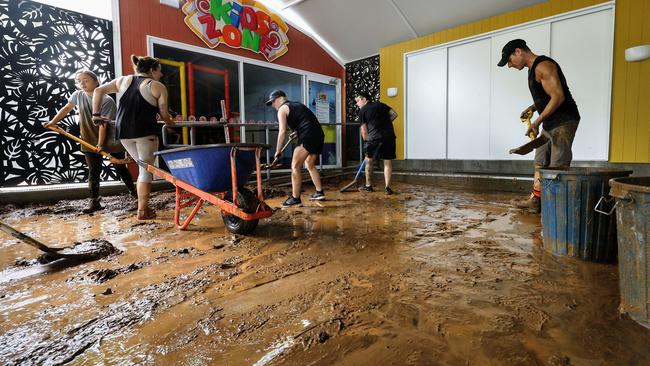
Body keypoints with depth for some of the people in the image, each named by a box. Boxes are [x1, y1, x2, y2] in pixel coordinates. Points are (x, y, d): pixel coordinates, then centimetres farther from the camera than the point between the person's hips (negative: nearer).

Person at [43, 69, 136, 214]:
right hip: (90, 142, 4)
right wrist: (52, 122, 13)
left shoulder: (107, 101, -17)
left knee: (121, 169, 8)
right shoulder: (78, 95, -1)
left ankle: (133, 191, 27)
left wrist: (100, 144, -18)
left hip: (110, 141, -4)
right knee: (93, 172, 5)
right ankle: (94, 201, 11)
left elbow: (103, 124, -19)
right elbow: (66, 109, 16)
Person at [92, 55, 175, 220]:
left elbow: (98, 91, 13)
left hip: (123, 131, 6)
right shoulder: (158, 87, 3)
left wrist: (96, 114, 17)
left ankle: (143, 204, 18)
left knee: (143, 166, 19)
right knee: (146, 169, 2)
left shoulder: (123, 80, 17)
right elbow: (164, 116, 1)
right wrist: (172, 124, 20)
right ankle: (142, 210, 2)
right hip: (145, 131, -5)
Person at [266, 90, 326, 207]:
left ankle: (295, 198, -3)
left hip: (308, 137, -9)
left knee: (295, 167, -3)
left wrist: (278, 151, 0)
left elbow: (282, 131, -5)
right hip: (319, 135, 9)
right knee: (310, 165, 22)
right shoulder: (297, 105, 28)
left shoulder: (282, 109, 3)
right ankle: (319, 193, 25)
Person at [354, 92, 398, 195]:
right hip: (389, 135, 4)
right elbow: (394, 114, 13)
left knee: (368, 160, 13)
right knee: (388, 162, 7)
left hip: (375, 137, -3)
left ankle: (368, 186, 20)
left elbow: (364, 130, 5)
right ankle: (387, 188, 5)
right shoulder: (380, 104, 19)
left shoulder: (362, 111, 7)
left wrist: (367, 141, 17)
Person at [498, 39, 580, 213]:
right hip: (550, 123, 10)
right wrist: (532, 108, 10)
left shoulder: (543, 66, -15)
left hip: (563, 122, -10)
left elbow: (558, 96, -22)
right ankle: (535, 200, 21)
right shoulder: (534, 68, 16)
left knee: (558, 167, -10)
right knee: (540, 162, 13)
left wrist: (537, 121, -22)